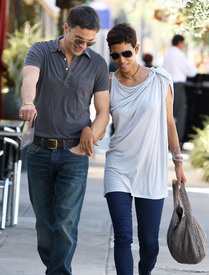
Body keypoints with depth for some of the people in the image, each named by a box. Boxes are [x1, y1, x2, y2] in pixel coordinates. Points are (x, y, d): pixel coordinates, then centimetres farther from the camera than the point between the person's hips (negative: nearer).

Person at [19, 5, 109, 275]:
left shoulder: (97, 64, 2)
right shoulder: (40, 51, -1)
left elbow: (103, 112, 5)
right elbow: (29, 79, -24)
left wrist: (90, 136, -13)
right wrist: (28, 103, -46)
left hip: (73, 154, -1)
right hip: (39, 151, 1)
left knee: (66, 222, -9)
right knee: (44, 220, 10)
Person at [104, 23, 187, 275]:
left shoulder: (160, 81, 0)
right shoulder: (108, 85, 1)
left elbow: (168, 123, 8)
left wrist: (178, 162, 9)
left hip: (152, 171, 0)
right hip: (118, 170, 0)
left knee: (149, 242, 5)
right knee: (123, 237, -11)